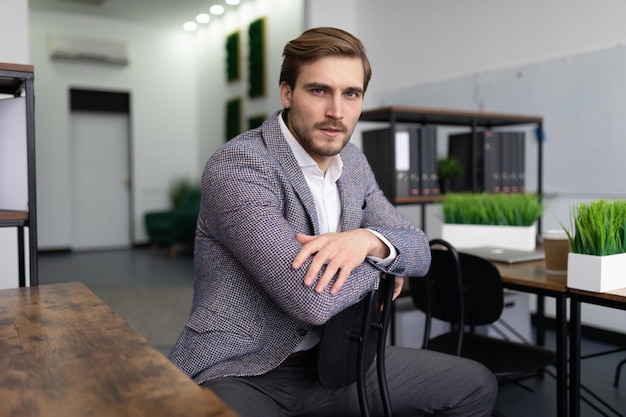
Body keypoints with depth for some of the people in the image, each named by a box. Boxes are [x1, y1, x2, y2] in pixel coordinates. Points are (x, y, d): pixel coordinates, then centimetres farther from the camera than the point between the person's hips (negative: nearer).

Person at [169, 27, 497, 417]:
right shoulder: (236, 165, -20)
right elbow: (314, 298, -28)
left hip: (328, 360, 7)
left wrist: (369, 240, -17)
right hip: (238, 372, -7)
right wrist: (382, 263, -9)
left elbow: (419, 250, 6)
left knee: (477, 385, 8)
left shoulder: (352, 161, 4)